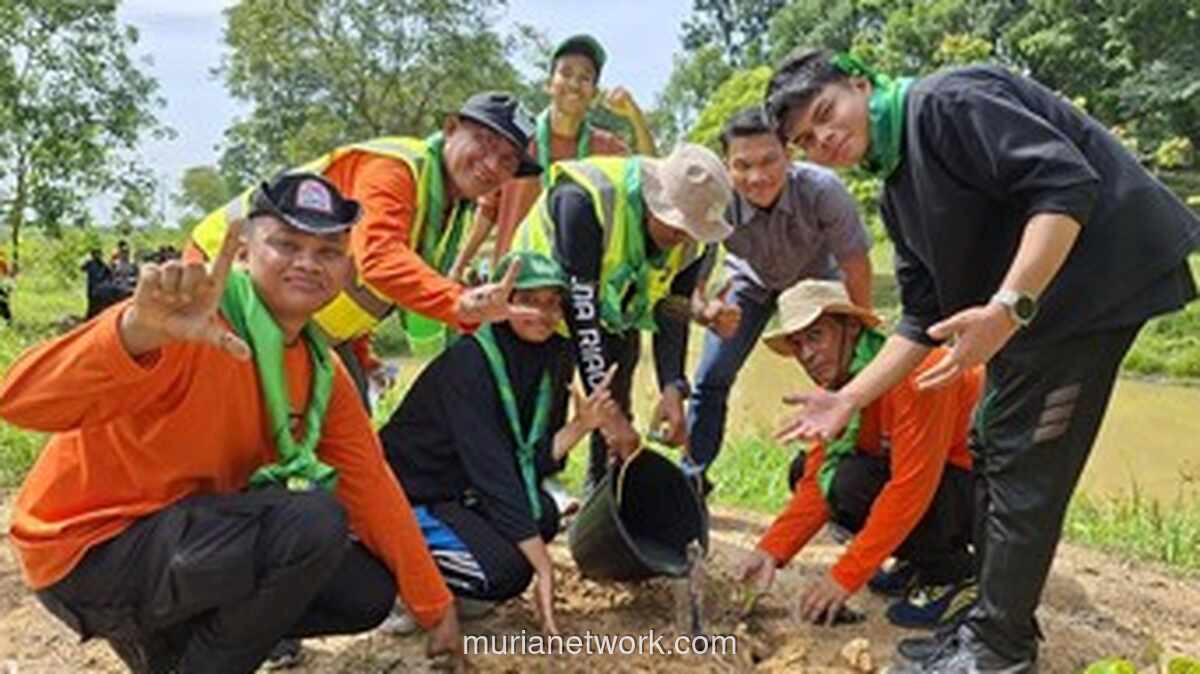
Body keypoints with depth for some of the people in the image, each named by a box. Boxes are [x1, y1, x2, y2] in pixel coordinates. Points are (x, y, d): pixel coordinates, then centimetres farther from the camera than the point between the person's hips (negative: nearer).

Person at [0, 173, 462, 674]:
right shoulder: (192, 323, -24)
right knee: (314, 522, -29)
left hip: (193, 532, 8)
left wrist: (436, 608, 7)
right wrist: (140, 330, -56)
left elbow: (372, 487, 4)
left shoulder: (322, 371, 1)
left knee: (368, 592, 4)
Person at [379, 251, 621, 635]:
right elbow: (491, 469, -29)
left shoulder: (555, 359, -3)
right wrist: (545, 569, -29)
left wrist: (582, 426, -21)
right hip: (405, 496, -7)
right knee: (506, 572, -23)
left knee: (543, 514, -17)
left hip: (459, 490, 8)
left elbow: (532, 462, -3)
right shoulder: (469, 361, -25)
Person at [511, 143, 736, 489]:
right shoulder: (585, 201, -39)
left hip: (616, 320, 5)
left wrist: (673, 389, -30)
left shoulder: (690, 238, -19)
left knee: (616, 406, 5)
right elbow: (580, 310, -40)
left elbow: (672, 313, -15)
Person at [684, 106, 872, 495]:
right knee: (711, 379, -2)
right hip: (751, 282, 1)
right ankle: (691, 478, 16)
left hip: (816, 279, -1)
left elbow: (856, 267, -26)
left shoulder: (821, 190, -38)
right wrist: (703, 311, -49)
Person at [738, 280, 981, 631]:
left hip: (986, 485, -8)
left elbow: (911, 487, -31)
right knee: (805, 468, -2)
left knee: (855, 482, -29)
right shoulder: (837, 385, 0)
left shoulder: (916, 371, -27)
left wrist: (845, 576, -28)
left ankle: (955, 578, -6)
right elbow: (817, 482, -1)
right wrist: (772, 550, -14)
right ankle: (923, 556, 8)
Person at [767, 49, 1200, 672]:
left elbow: (1068, 183, -25)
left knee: (1023, 464, -4)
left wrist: (1008, 309, -33)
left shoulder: (945, 102, -15)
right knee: (993, 453, 15)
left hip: (1098, 271, -10)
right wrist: (848, 399, 5)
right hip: (1030, 310, 10)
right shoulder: (897, 194, 12)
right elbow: (924, 319, 12)